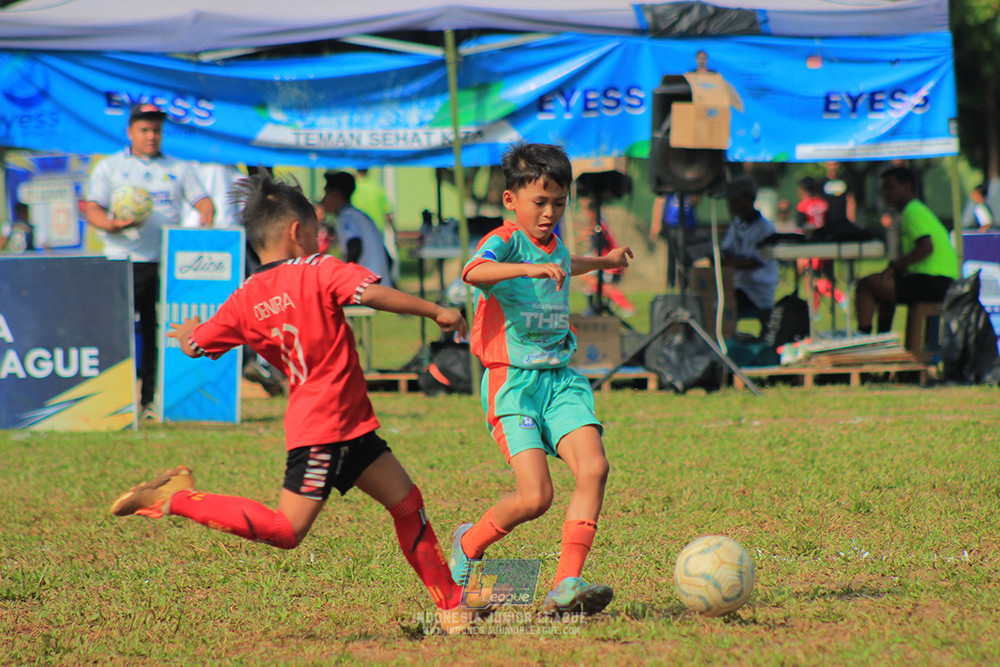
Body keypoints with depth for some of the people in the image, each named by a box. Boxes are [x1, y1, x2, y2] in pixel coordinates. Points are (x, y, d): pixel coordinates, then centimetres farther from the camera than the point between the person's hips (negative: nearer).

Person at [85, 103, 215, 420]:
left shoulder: (178, 169, 19)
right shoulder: (109, 167, 12)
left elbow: (202, 200, 14)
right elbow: (93, 210, 4)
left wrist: (206, 215, -10)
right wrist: (112, 224, -17)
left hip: (168, 263, 2)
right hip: (125, 262, -2)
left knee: (161, 332, 0)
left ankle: (152, 399, 6)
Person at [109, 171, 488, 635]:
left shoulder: (244, 302, 9)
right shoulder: (319, 271, -8)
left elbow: (194, 347, 14)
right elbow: (372, 294, -23)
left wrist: (188, 332, 39)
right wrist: (435, 311, -13)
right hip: (326, 426, -8)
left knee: (406, 502, 13)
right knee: (285, 531, -9)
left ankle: (451, 604, 16)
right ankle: (178, 499, -7)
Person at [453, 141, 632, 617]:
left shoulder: (554, 246, 16)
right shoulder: (504, 241, -8)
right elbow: (474, 272, -32)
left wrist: (603, 262, 58)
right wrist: (529, 268, -46)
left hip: (561, 379, 7)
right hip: (512, 381, -7)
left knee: (594, 467, -17)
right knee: (535, 496, -17)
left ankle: (565, 587, -16)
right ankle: (468, 545, 13)